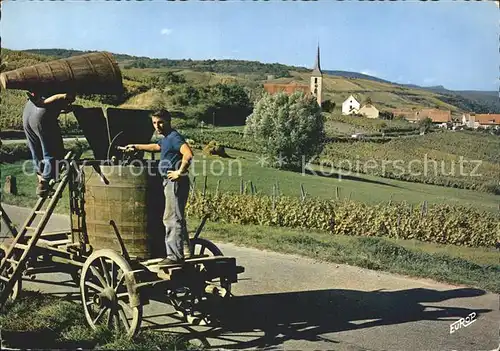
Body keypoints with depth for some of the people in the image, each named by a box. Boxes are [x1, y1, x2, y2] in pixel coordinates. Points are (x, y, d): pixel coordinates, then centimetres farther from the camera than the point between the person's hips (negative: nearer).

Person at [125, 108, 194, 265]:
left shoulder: (174, 137, -14)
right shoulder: (166, 139, 17)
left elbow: (188, 154, -30)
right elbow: (155, 147, 40)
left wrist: (179, 172, -22)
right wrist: (136, 147, 45)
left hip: (175, 182, -11)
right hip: (170, 182, 11)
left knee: (172, 218, -10)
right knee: (177, 218, 15)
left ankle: (175, 256, -8)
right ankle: (185, 251, 22)